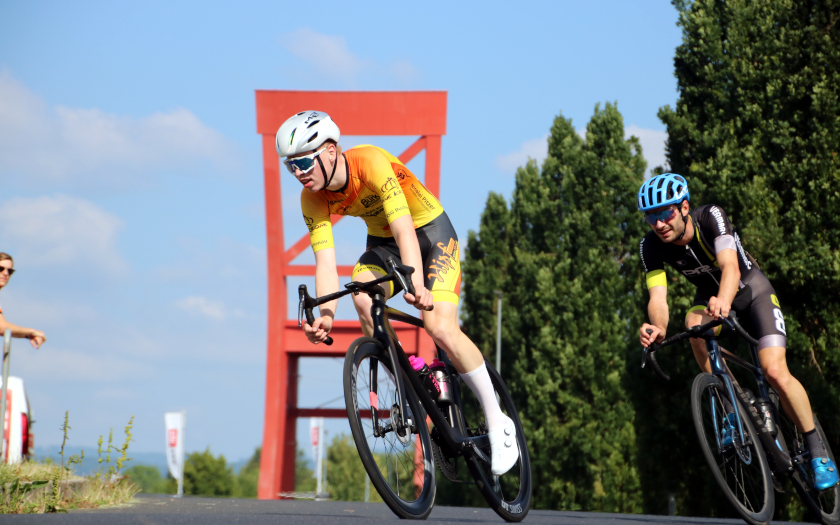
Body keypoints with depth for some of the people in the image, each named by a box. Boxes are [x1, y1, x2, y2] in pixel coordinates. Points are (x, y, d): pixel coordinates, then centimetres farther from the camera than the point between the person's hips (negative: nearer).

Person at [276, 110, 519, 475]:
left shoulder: (371, 164, -33)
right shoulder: (313, 199, -17)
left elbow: (404, 231, -42)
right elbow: (325, 261, -24)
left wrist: (418, 287, -58)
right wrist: (326, 315, -42)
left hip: (431, 231, -5)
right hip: (382, 241, 5)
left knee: (440, 327, -22)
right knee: (363, 297, -29)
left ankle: (498, 423, -6)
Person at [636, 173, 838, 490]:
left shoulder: (710, 217, -32)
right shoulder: (651, 246, -21)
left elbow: (730, 265, -47)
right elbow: (657, 296, -31)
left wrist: (723, 300, -69)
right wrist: (658, 327, -55)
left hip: (752, 290, -3)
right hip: (710, 295, 3)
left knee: (775, 371, -21)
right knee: (694, 323, -33)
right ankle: (732, 411, -19)